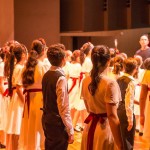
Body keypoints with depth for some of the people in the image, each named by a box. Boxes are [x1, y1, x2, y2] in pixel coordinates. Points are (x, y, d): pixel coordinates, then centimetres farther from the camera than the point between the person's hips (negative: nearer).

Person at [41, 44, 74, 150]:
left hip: (46, 120, 8)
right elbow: (63, 108, -21)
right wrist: (70, 131, -16)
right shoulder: (61, 78, -20)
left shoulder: (46, 75, 4)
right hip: (58, 123, -8)